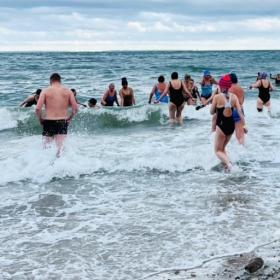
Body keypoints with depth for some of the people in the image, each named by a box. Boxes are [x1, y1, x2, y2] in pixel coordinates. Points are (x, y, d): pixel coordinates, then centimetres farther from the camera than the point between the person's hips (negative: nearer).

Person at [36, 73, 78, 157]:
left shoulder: (46, 91, 0)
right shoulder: (68, 91, 4)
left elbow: (38, 108, -9)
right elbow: (75, 108, -2)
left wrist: (40, 119, 7)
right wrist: (70, 118, 14)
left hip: (48, 121, -1)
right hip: (62, 122, 1)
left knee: (46, 146, 10)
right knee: (60, 147, 3)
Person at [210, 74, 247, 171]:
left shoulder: (217, 97, -11)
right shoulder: (234, 97, 0)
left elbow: (212, 112, -2)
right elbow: (240, 111, -5)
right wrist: (244, 124, -2)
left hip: (221, 125, -5)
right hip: (231, 124, 5)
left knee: (218, 150, 6)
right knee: (222, 148, 25)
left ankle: (228, 163, -20)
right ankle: (227, 162, 10)